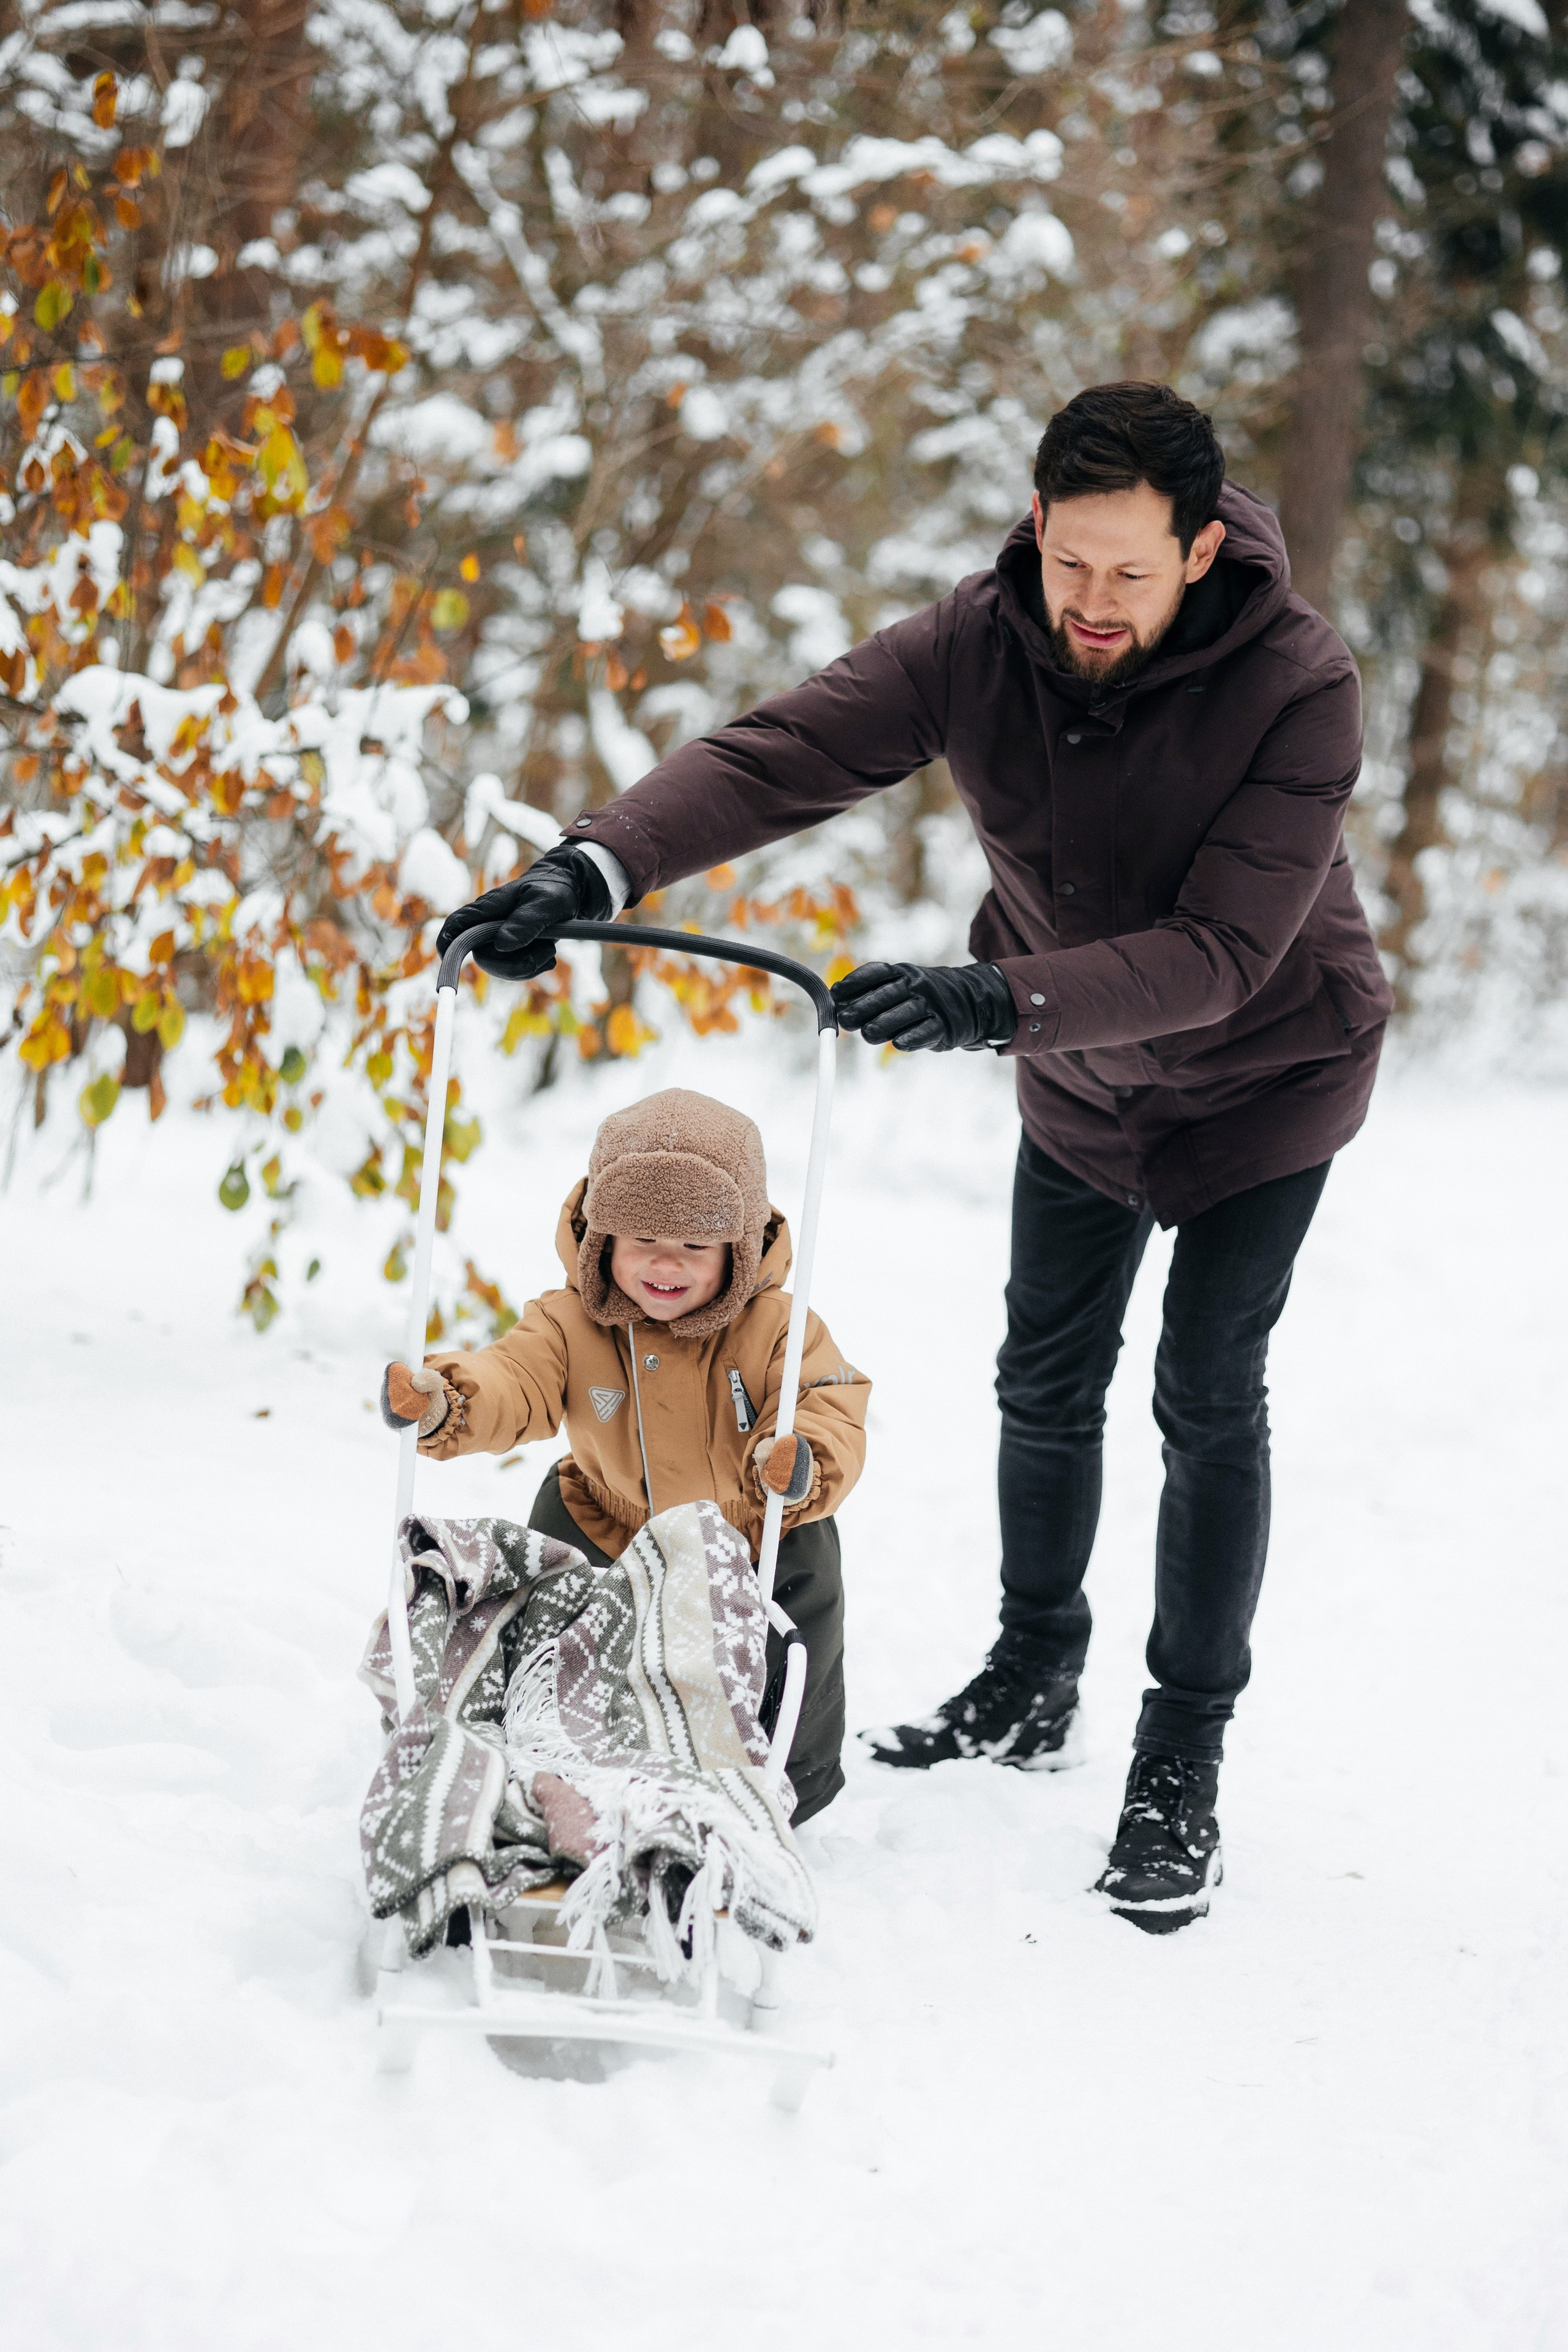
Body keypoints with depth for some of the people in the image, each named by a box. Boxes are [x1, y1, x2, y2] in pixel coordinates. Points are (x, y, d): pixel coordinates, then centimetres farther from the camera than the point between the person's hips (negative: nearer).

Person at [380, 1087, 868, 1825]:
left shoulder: (773, 1326, -22)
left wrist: (803, 1466, -55)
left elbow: (832, 1419, -29)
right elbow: (511, 1384, -29)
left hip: (758, 1541, -2)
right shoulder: (571, 1323, -16)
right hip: (611, 1536, 2)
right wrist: (441, 1401, -53)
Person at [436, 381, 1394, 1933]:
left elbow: (1218, 954, -41)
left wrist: (992, 1003, -54)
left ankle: (1181, 1766, 5)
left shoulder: (1296, 686, -34)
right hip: (1079, 1076, 4)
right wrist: (591, 868, -53)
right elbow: (777, 757, -35)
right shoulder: (978, 646, -24)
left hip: (1265, 1066, -4)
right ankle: (1033, 1686, 34)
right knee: (1047, 1382, 13)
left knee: (1208, 1392, -8)